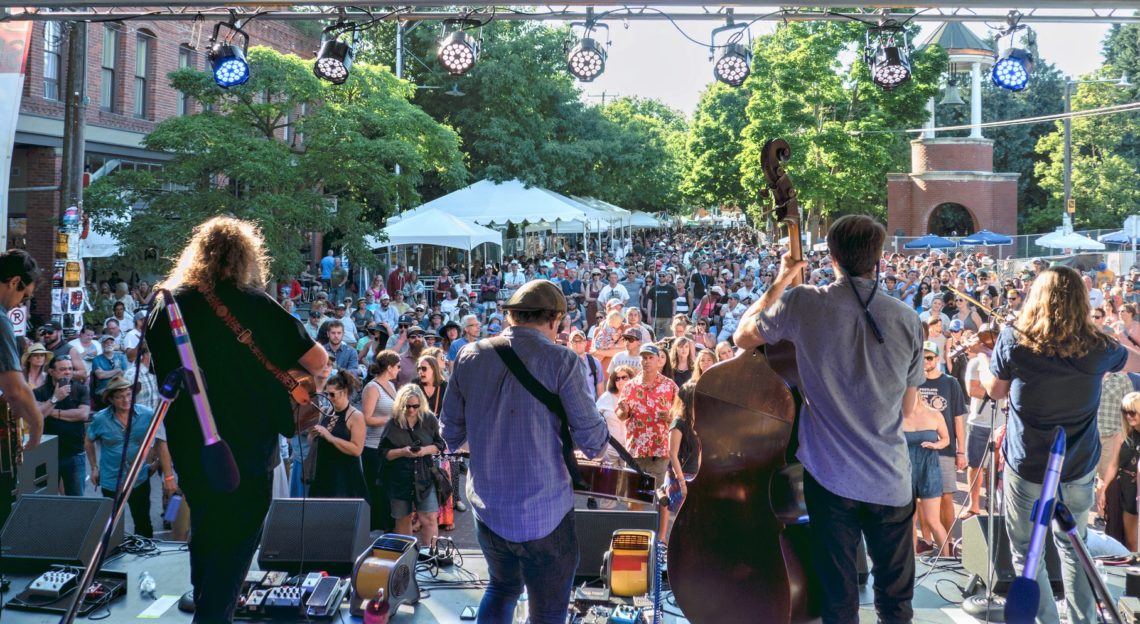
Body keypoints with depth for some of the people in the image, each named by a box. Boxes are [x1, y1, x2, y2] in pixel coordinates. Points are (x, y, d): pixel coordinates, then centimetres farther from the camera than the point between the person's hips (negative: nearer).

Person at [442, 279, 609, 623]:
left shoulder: (469, 356, 1)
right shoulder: (560, 360, -12)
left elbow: (451, 436, 7)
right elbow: (592, 440, -12)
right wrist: (601, 436, 11)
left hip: (486, 506, 5)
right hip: (544, 511, -4)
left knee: (502, 587, 28)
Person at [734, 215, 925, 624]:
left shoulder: (803, 303, -11)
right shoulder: (908, 320, -4)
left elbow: (742, 337, 7)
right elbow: (908, 407, 6)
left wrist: (781, 281, 12)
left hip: (829, 474, -1)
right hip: (891, 479, 1)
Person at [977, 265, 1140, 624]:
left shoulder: (1013, 340, -14)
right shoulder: (1097, 347, -8)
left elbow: (995, 390, 1)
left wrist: (982, 356, 17)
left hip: (1026, 465, -3)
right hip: (1079, 465, 3)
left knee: (1025, 550, 12)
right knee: (1072, 546, 21)